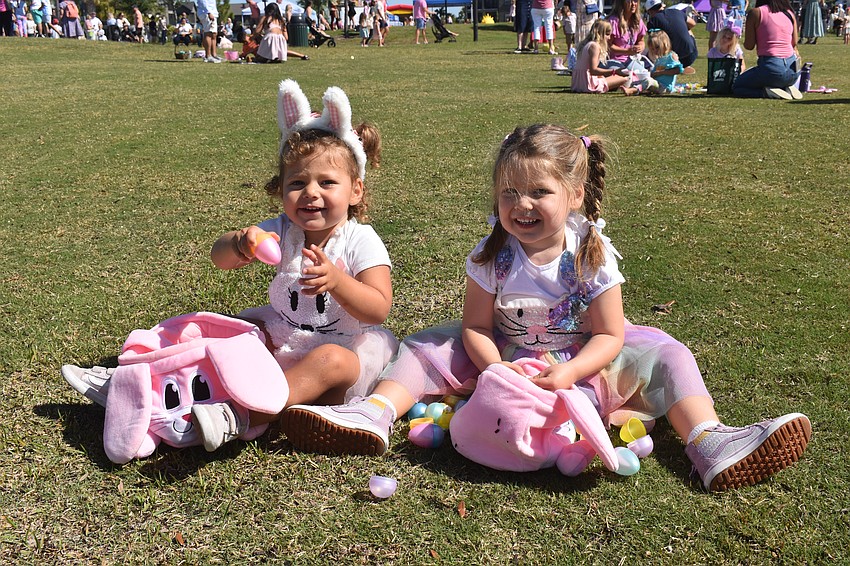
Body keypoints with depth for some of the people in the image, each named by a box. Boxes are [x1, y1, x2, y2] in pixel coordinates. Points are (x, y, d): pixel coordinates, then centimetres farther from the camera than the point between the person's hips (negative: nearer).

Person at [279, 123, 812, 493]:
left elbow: (608, 336, -15)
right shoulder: (492, 255, -13)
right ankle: (375, 413, -31)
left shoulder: (593, 255, -16)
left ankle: (711, 444, -36)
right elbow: (475, 328, -11)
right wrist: (498, 367, -31)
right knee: (428, 346, -14)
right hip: (504, 360, 2)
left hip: (580, 364, -1)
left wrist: (567, 373, -32)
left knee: (664, 356, -22)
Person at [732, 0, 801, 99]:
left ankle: (767, 92, -9)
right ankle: (787, 89, 5)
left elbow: (749, 46, -4)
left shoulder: (755, 13, -4)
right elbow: (794, 44, 15)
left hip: (771, 68, -5)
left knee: (736, 87, 17)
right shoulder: (790, 13, 9)